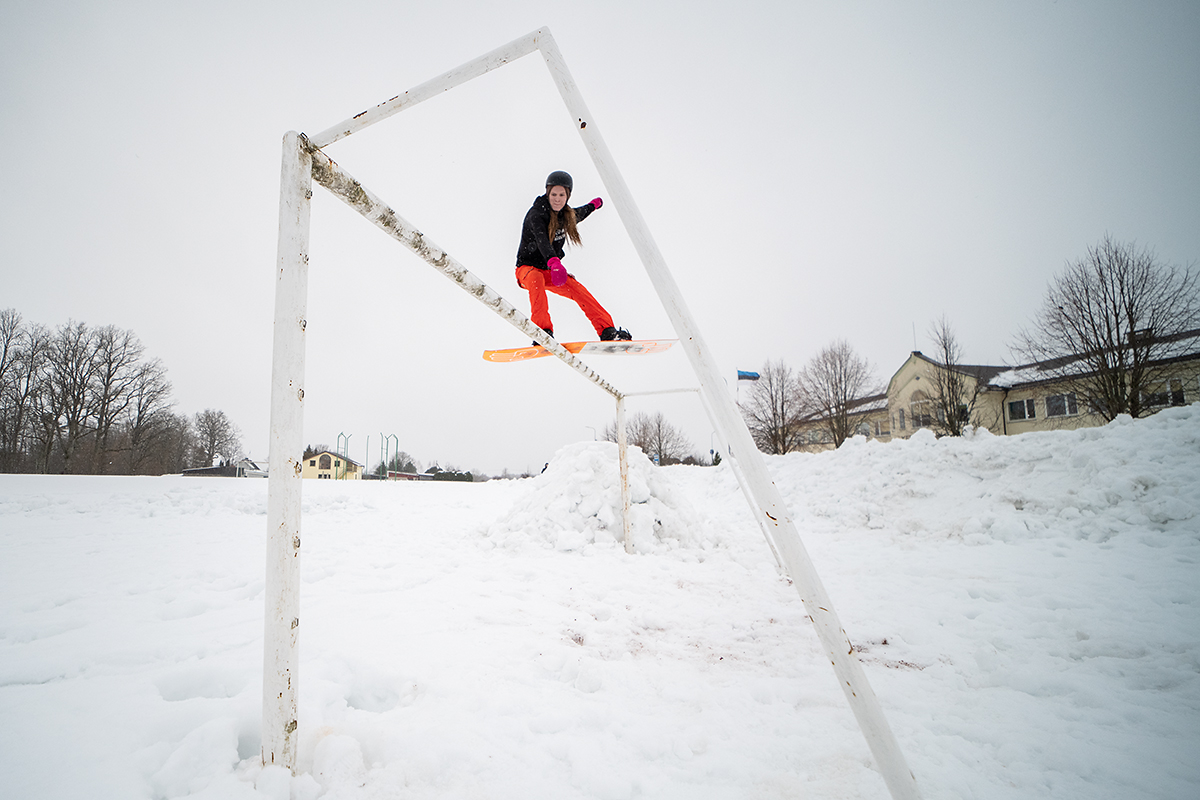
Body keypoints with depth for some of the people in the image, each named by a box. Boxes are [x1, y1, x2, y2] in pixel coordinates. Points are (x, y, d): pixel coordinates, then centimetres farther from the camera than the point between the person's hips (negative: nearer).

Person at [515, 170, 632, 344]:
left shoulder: (567, 215, 3)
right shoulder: (536, 214, -20)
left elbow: (579, 215, 29)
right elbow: (542, 240, -40)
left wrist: (594, 204, 49)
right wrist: (554, 262, -59)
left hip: (550, 271, 6)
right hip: (528, 268, -6)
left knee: (577, 289, -16)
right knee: (536, 280, -39)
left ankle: (607, 331, -15)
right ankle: (543, 331, -44)